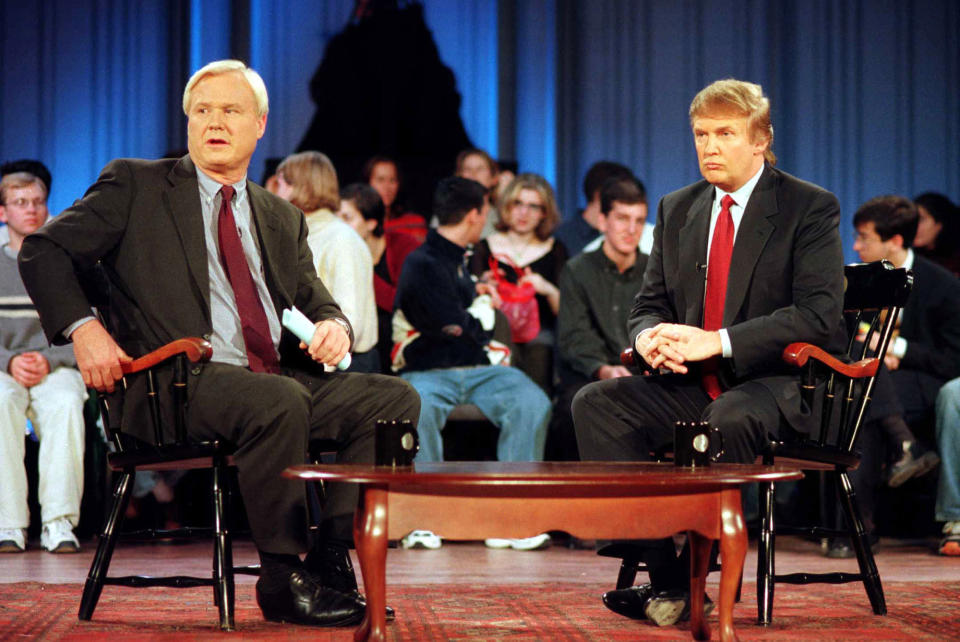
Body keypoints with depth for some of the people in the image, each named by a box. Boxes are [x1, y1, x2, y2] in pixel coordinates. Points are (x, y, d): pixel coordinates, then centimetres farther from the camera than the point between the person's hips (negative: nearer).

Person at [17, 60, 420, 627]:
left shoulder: (282, 218, 24)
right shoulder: (135, 186, 10)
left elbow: (315, 301, 21)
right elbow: (44, 252, 5)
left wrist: (334, 326, -5)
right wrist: (83, 328, -11)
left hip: (281, 380, 6)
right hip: (178, 384, -6)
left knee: (396, 398, -16)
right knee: (279, 402, -36)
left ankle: (331, 557, -18)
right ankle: (283, 577, -23)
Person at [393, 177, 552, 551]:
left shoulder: (463, 260, 24)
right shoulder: (421, 264, -3)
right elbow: (458, 329, -8)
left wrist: (478, 297, 21)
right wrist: (484, 306, 9)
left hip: (480, 370, 6)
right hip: (428, 372, -6)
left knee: (532, 403, -23)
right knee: (417, 409, -40)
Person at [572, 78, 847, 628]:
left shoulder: (811, 208, -3)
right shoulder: (677, 210, 15)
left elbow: (819, 315, -14)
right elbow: (650, 305, 18)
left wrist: (717, 342, -23)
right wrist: (649, 337, -10)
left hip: (774, 385, -6)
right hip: (690, 384, 6)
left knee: (728, 421, -39)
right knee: (595, 404, -19)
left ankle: (694, 585, -24)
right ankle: (665, 575, -23)